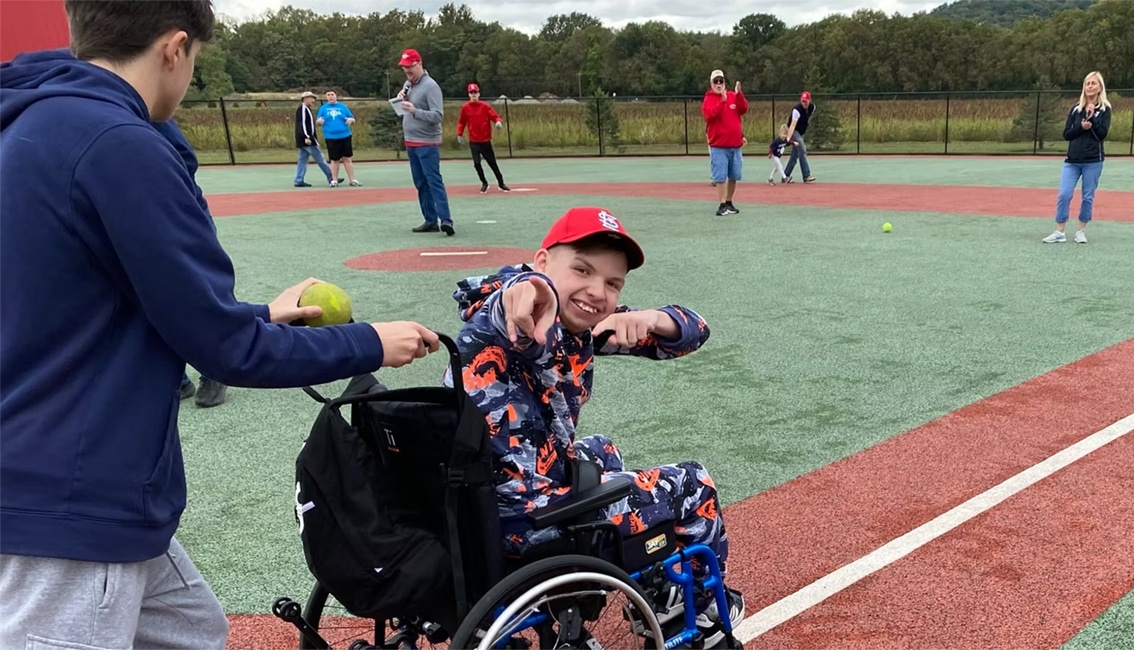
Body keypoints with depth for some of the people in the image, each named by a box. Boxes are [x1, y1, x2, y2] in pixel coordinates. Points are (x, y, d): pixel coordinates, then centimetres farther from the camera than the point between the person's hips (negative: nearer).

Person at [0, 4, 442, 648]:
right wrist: (370, 346, -3)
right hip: (68, 510, -9)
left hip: (70, 493, 9)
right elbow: (225, 349, -17)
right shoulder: (118, 145, -21)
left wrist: (260, 315, 21)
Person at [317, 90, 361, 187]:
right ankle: (334, 180, 13)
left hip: (345, 136, 1)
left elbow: (353, 119, 10)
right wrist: (318, 120, -16)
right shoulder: (323, 108, 8)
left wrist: (350, 119, -14)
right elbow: (317, 121, 7)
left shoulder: (343, 106, 8)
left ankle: (352, 180, 9)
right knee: (334, 160, 2)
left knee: (347, 159, 4)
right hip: (331, 138, -1)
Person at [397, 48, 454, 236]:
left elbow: (438, 115, -21)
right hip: (410, 143, 8)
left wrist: (414, 111, -32)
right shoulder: (408, 83, 11)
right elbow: (404, 108, 23)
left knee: (434, 182, -16)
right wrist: (401, 97, 1)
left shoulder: (430, 86, -14)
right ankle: (431, 221, 13)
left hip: (427, 144, -8)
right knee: (421, 184, 9)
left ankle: (446, 220, -21)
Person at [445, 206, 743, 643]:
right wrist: (528, 293, -69)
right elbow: (517, 295, -45)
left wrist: (649, 320, -17)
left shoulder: (582, 324, 5)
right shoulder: (529, 316, -19)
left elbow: (693, 331, 6)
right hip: (518, 520, -9)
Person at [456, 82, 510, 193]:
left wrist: (498, 122, -31)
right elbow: (461, 122, 9)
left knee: (492, 163, 5)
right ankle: (484, 183, 15)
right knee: (476, 163, -6)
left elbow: (495, 116, -10)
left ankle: (501, 183, 20)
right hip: (473, 142, 1)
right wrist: (459, 135, 4)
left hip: (486, 141, -1)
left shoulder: (485, 106, -3)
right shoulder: (465, 107, 0)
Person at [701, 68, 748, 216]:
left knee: (734, 176, 10)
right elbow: (709, 115, -19)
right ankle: (722, 205, -6)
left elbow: (743, 109, -2)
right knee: (721, 177, -9)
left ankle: (729, 203, 22)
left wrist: (739, 94, -16)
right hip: (718, 146, -5)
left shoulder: (733, 96, 11)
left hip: (735, 145, 5)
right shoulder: (708, 99, -2)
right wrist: (722, 100, -27)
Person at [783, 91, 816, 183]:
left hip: (801, 132, 8)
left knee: (795, 154, 9)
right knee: (802, 151, -19)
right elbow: (792, 125, -39)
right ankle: (806, 176, -20)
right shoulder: (797, 110, -29)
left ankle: (785, 177, 16)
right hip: (794, 131, -8)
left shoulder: (812, 107, -7)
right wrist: (788, 138, -50)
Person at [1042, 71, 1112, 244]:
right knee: (1064, 195, -6)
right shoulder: (1075, 109, 9)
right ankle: (1059, 233, -2)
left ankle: (1081, 231, 14)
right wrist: (1081, 127, -13)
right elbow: (1066, 134, 3)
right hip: (1072, 160, 2)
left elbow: (1102, 134, -9)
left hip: (1093, 161, -2)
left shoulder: (1104, 109, 2)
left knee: (1088, 197, 3)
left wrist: (1092, 116, -14)